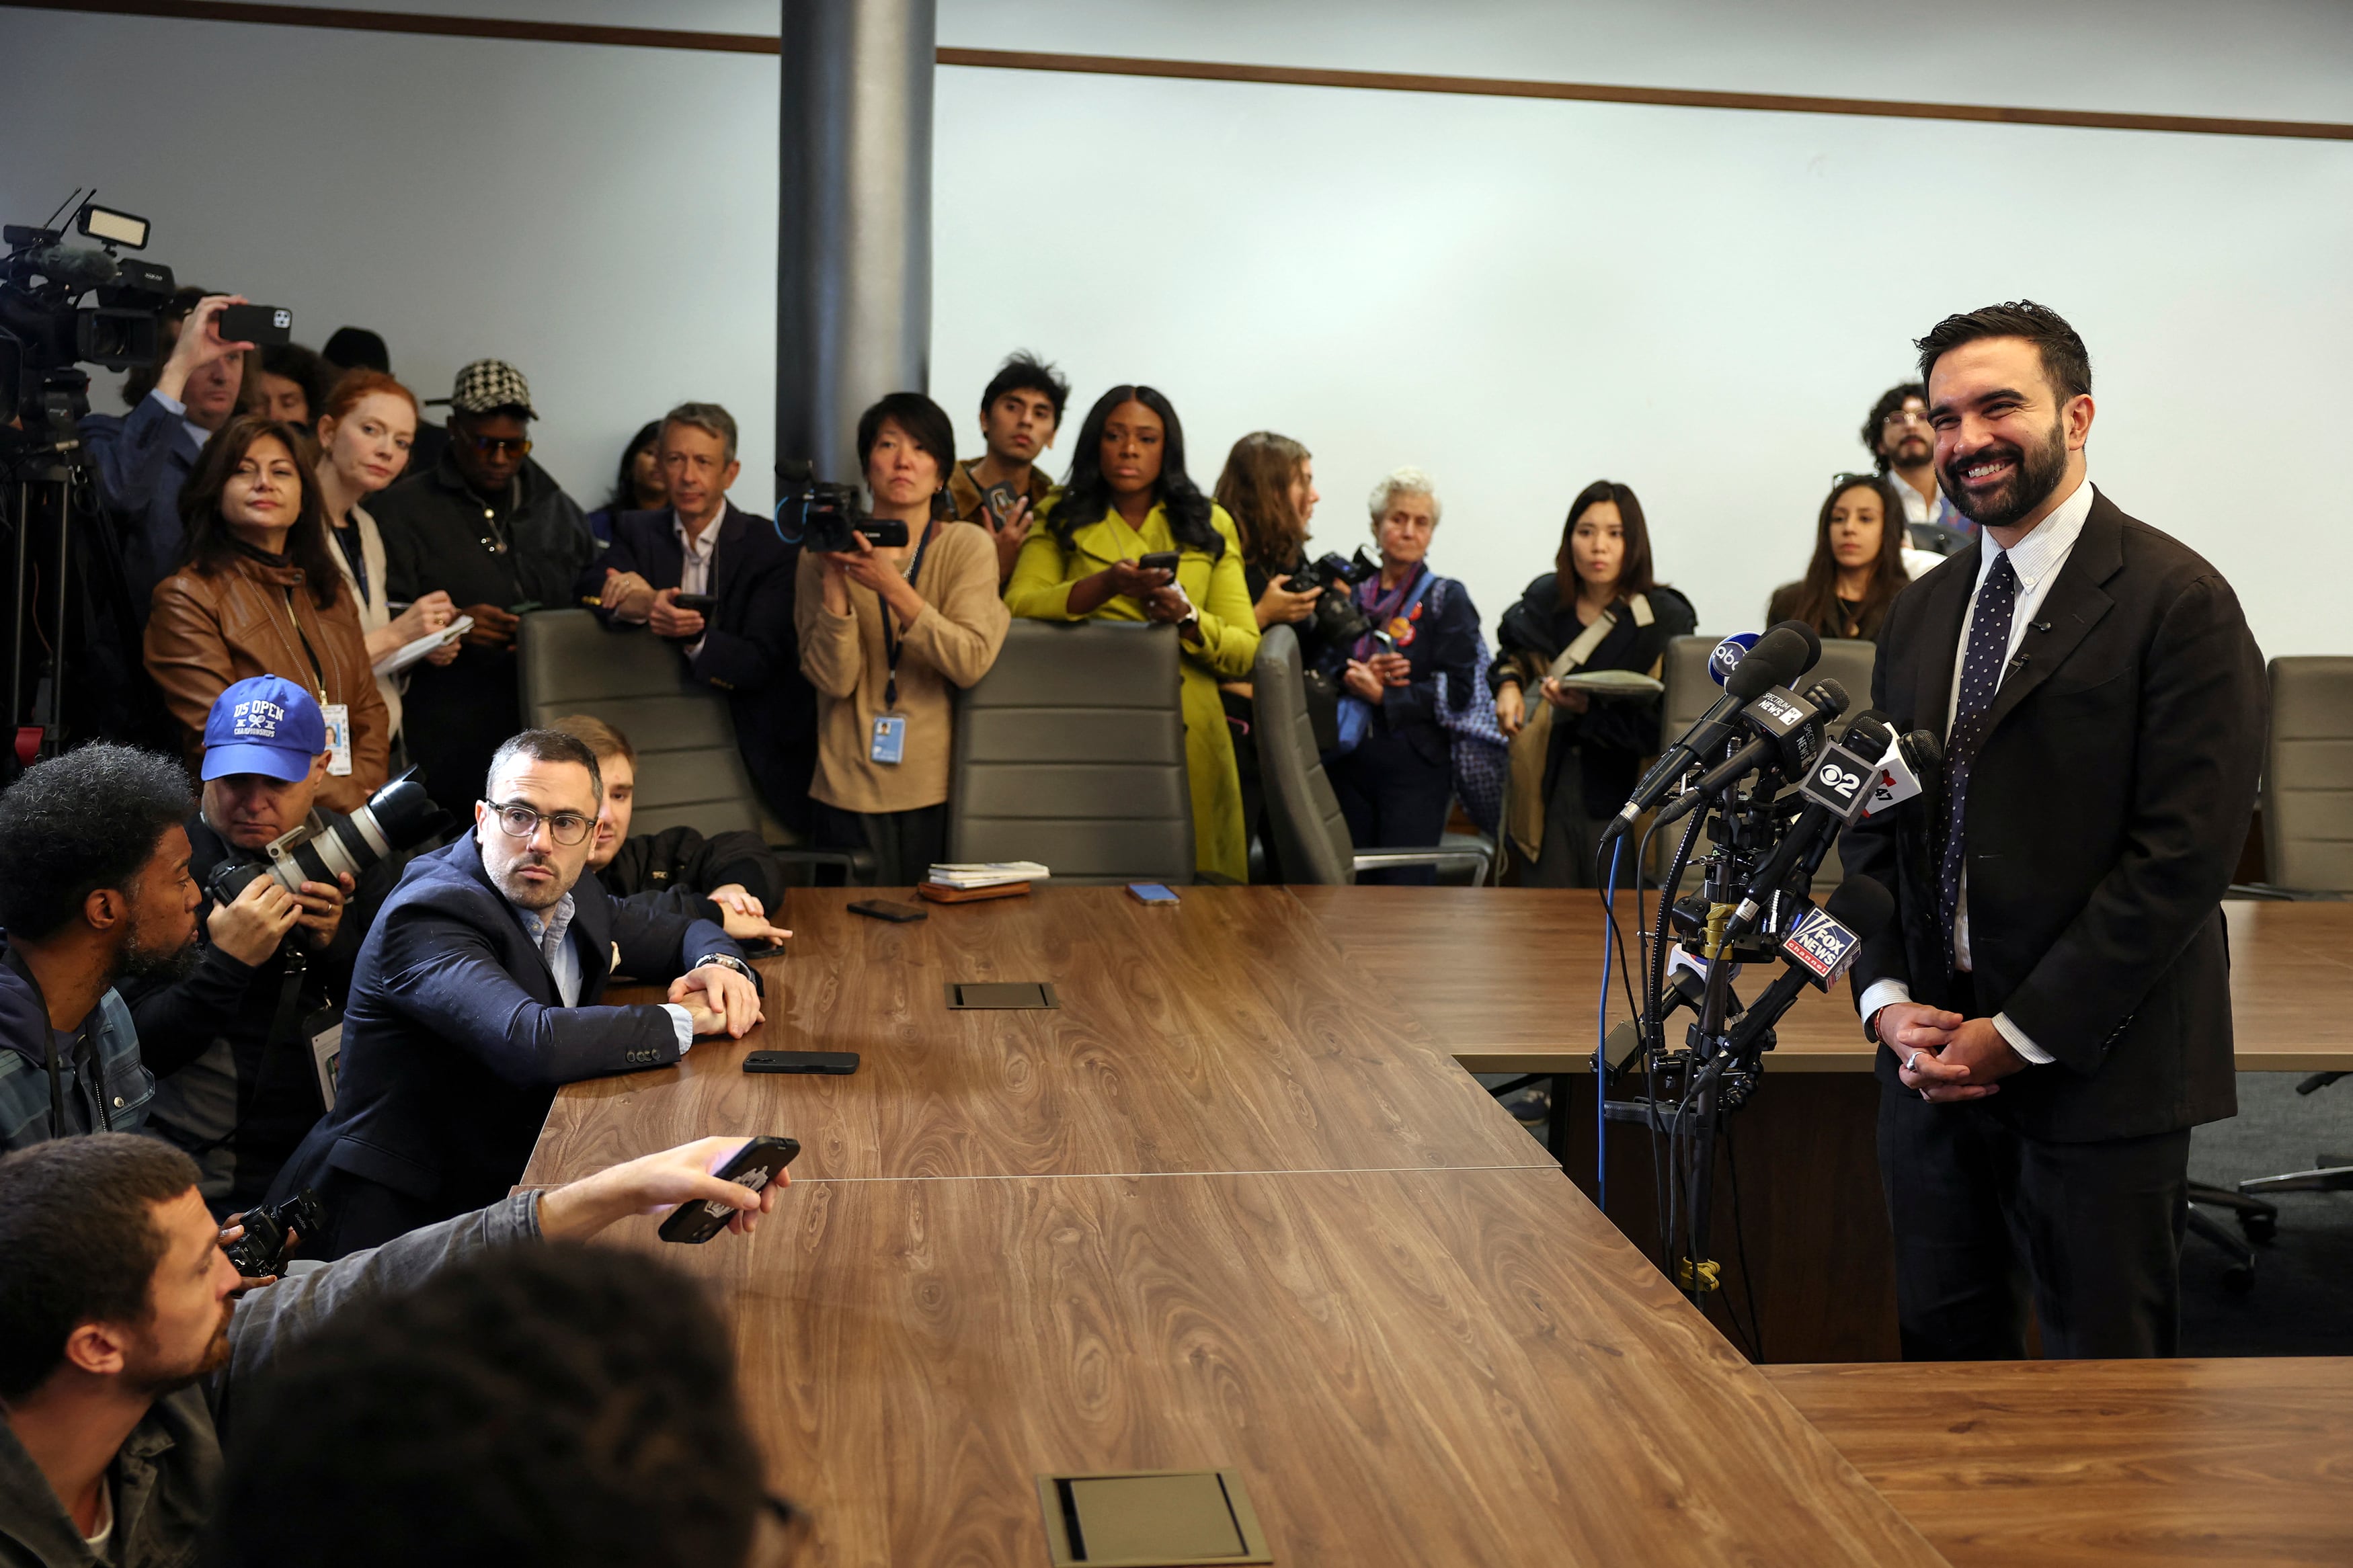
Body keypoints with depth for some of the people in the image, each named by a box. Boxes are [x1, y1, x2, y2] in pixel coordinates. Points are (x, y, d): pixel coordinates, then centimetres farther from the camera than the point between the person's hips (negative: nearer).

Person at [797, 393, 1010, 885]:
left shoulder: (968, 545, 1)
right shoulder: (826, 551, 4)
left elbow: (971, 663, -13)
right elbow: (832, 679, -6)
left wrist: (893, 588, -22)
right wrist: (833, 579, -16)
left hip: (939, 788, 0)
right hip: (851, 789, 0)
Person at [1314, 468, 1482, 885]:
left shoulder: (1447, 599, 3)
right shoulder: (1352, 594, 13)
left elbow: (1458, 689, -8)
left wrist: (1382, 696, -12)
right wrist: (1357, 677, -11)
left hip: (1414, 766, -3)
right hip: (1347, 764, 4)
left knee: (1404, 882, -7)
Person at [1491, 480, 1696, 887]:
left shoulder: (1666, 618, -8)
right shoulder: (1544, 600, 6)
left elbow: (1665, 724, -13)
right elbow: (1515, 654, 29)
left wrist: (1590, 709, -25)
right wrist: (1508, 684, 7)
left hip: (1619, 797, -3)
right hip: (1550, 789, 4)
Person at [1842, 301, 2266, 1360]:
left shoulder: (2178, 600, -9)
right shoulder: (1919, 615, 12)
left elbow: (2184, 853, -15)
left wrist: (2022, 1033, -15)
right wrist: (1887, 997, -2)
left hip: (2099, 1074, -5)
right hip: (1932, 1062, 6)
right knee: (1944, 1349, 12)